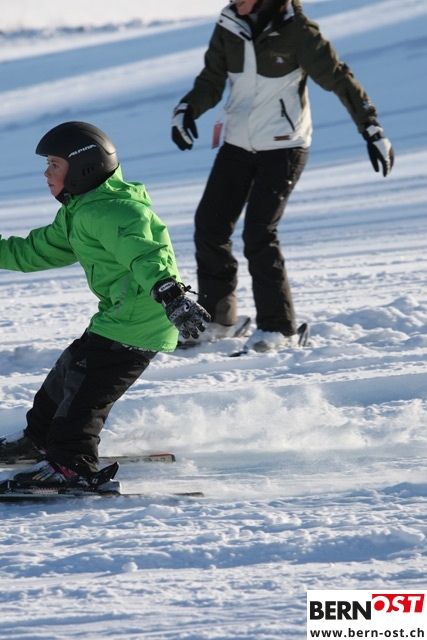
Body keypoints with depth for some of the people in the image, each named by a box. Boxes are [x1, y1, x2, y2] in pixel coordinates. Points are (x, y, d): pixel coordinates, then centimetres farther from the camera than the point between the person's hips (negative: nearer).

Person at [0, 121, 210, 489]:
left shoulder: (110, 212, -21)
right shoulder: (80, 213, 14)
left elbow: (144, 254, -37)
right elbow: (37, 251, 24)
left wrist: (170, 294, -51)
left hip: (135, 327, -11)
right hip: (117, 318, 11)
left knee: (83, 392, -13)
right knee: (68, 373, 23)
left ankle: (71, 466, -9)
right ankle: (40, 437, 40)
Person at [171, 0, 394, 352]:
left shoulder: (295, 30, -14)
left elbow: (338, 78, -10)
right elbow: (211, 81, 8)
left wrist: (372, 129, -12)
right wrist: (187, 108, -12)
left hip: (283, 147, -5)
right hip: (238, 144, 5)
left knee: (259, 233, -15)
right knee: (209, 226, 0)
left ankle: (279, 326, -4)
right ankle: (214, 319, 16)